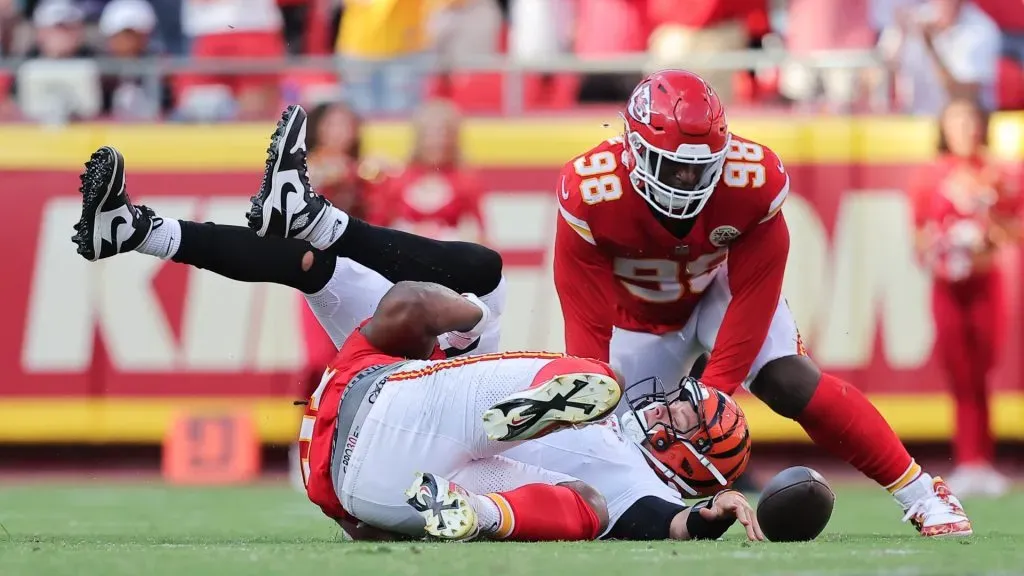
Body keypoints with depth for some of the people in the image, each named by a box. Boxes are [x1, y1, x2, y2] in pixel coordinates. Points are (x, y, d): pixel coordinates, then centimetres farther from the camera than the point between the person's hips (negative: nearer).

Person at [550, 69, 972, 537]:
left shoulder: (755, 182, -31)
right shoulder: (590, 195, -34)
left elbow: (753, 298, -24)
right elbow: (587, 321, -27)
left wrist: (714, 390, -31)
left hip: (720, 289, 0)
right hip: (638, 313, 0)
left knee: (792, 383, -20)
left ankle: (922, 495, -14)